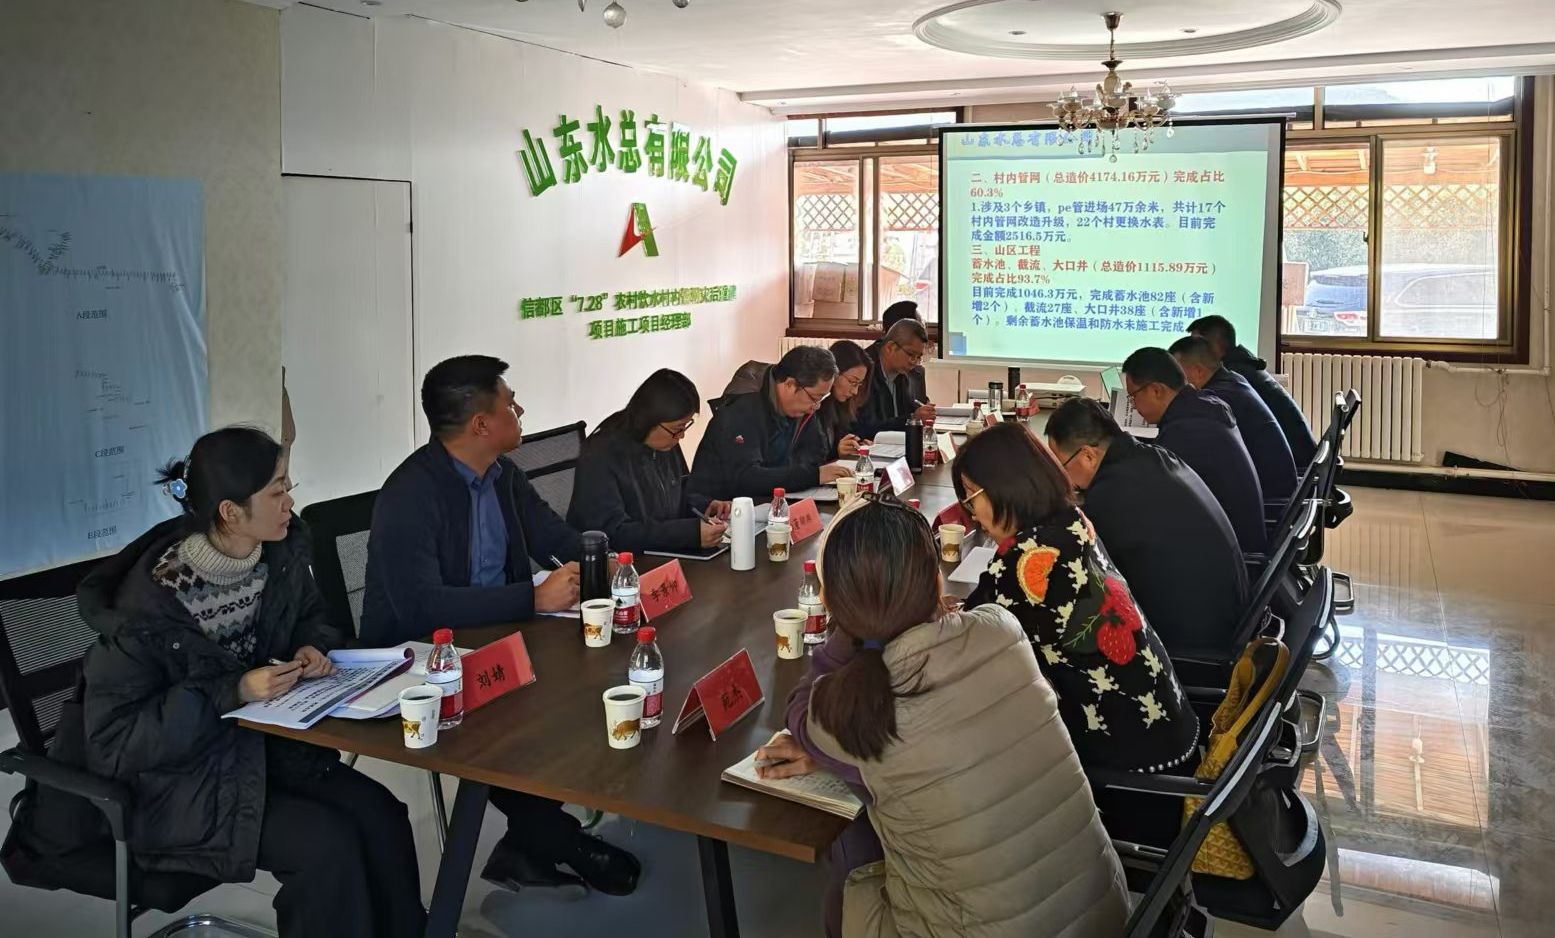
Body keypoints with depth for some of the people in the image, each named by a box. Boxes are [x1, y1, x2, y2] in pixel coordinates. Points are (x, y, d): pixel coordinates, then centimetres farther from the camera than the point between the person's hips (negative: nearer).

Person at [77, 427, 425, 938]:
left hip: (268, 742, 6)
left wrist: (312, 649, -8)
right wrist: (232, 692, -27)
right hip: (180, 779, -5)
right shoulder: (149, 607, -23)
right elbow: (112, 741, -20)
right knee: (328, 843, -26)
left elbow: (311, 618, 16)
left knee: (382, 817, -18)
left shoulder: (280, 555, -5)